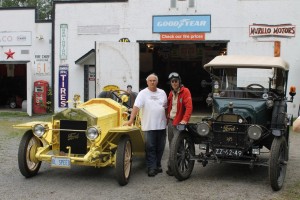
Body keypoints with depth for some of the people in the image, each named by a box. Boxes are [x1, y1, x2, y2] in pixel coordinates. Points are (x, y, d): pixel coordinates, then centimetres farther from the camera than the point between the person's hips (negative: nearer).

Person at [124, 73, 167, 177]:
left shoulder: (162, 93, 10)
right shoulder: (143, 93, -4)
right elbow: (136, 106, -13)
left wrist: (167, 119, 13)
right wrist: (131, 120, -24)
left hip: (161, 125, 4)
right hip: (149, 126, -4)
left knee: (160, 148, 11)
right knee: (150, 148, -4)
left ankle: (157, 165, 25)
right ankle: (151, 168, 0)